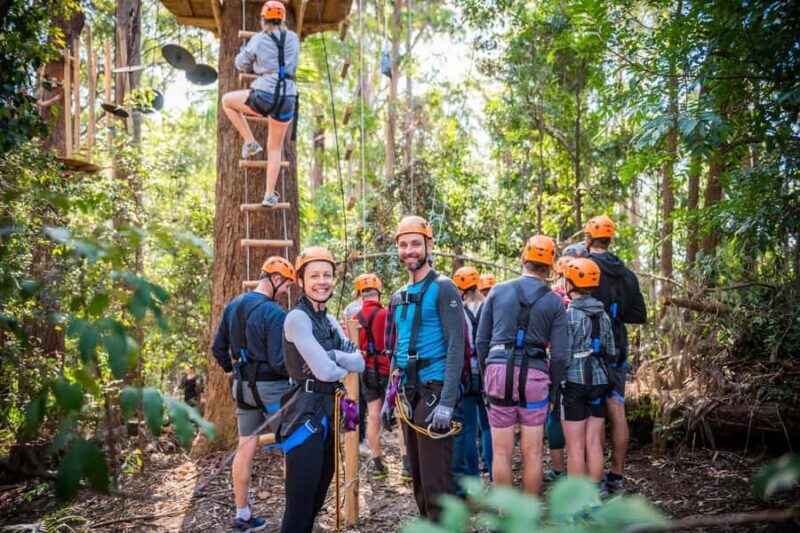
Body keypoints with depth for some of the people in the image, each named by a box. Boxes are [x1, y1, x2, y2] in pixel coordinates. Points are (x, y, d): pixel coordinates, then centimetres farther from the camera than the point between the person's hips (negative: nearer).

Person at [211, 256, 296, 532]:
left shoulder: (233, 306, 7)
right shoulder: (274, 313, -18)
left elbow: (218, 348, 12)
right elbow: (279, 362, -20)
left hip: (242, 386, 8)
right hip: (271, 387, -7)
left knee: (246, 447, 14)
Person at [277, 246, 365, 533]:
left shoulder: (329, 320, 14)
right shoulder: (297, 318, -12)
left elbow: (360, 363, 6)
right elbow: (324, 371, -19)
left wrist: (334, 356, -12)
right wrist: (344, 367, 1)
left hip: (328, 414, 9)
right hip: (306, 415, -9)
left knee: (316, 500, 17)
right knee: (300, 506, -7)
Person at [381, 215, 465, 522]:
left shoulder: (442, 289, -8)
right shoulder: (398, 297, 14)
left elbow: (456, 347, -15)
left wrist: (447, 403, -22)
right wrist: (389, 398, 17)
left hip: (434, 390, -8)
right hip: (408, 393, 8)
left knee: (436, 476, -6)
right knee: (417, 473, 15)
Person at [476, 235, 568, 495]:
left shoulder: (498, 290, 7)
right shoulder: (554, 302, 5)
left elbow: (481, 340, 8)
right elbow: (559, 353, 1)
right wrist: (554, 386, 11)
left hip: (498, 369, 1)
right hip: (534, 375, 0)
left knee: (502, 452, 7)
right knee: (532, 453, 8)